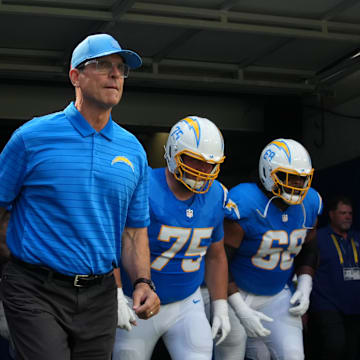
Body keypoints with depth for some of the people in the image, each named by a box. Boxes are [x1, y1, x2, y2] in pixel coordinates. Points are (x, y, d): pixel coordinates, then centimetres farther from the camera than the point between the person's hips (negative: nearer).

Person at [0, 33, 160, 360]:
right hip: (36, 292, -4)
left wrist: (142, 282, -2)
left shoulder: (133, 151, 8)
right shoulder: (33, 137, -4)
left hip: (100, 296, 5)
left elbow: (134, 230, 13)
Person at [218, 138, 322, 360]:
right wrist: (240, 309, -22)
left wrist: (304, 287, -1)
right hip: (236, 293, -5)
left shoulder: (309, 204, -2)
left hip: (277, 296, 5)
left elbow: (308, 250, 16)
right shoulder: (244, 206, -23)